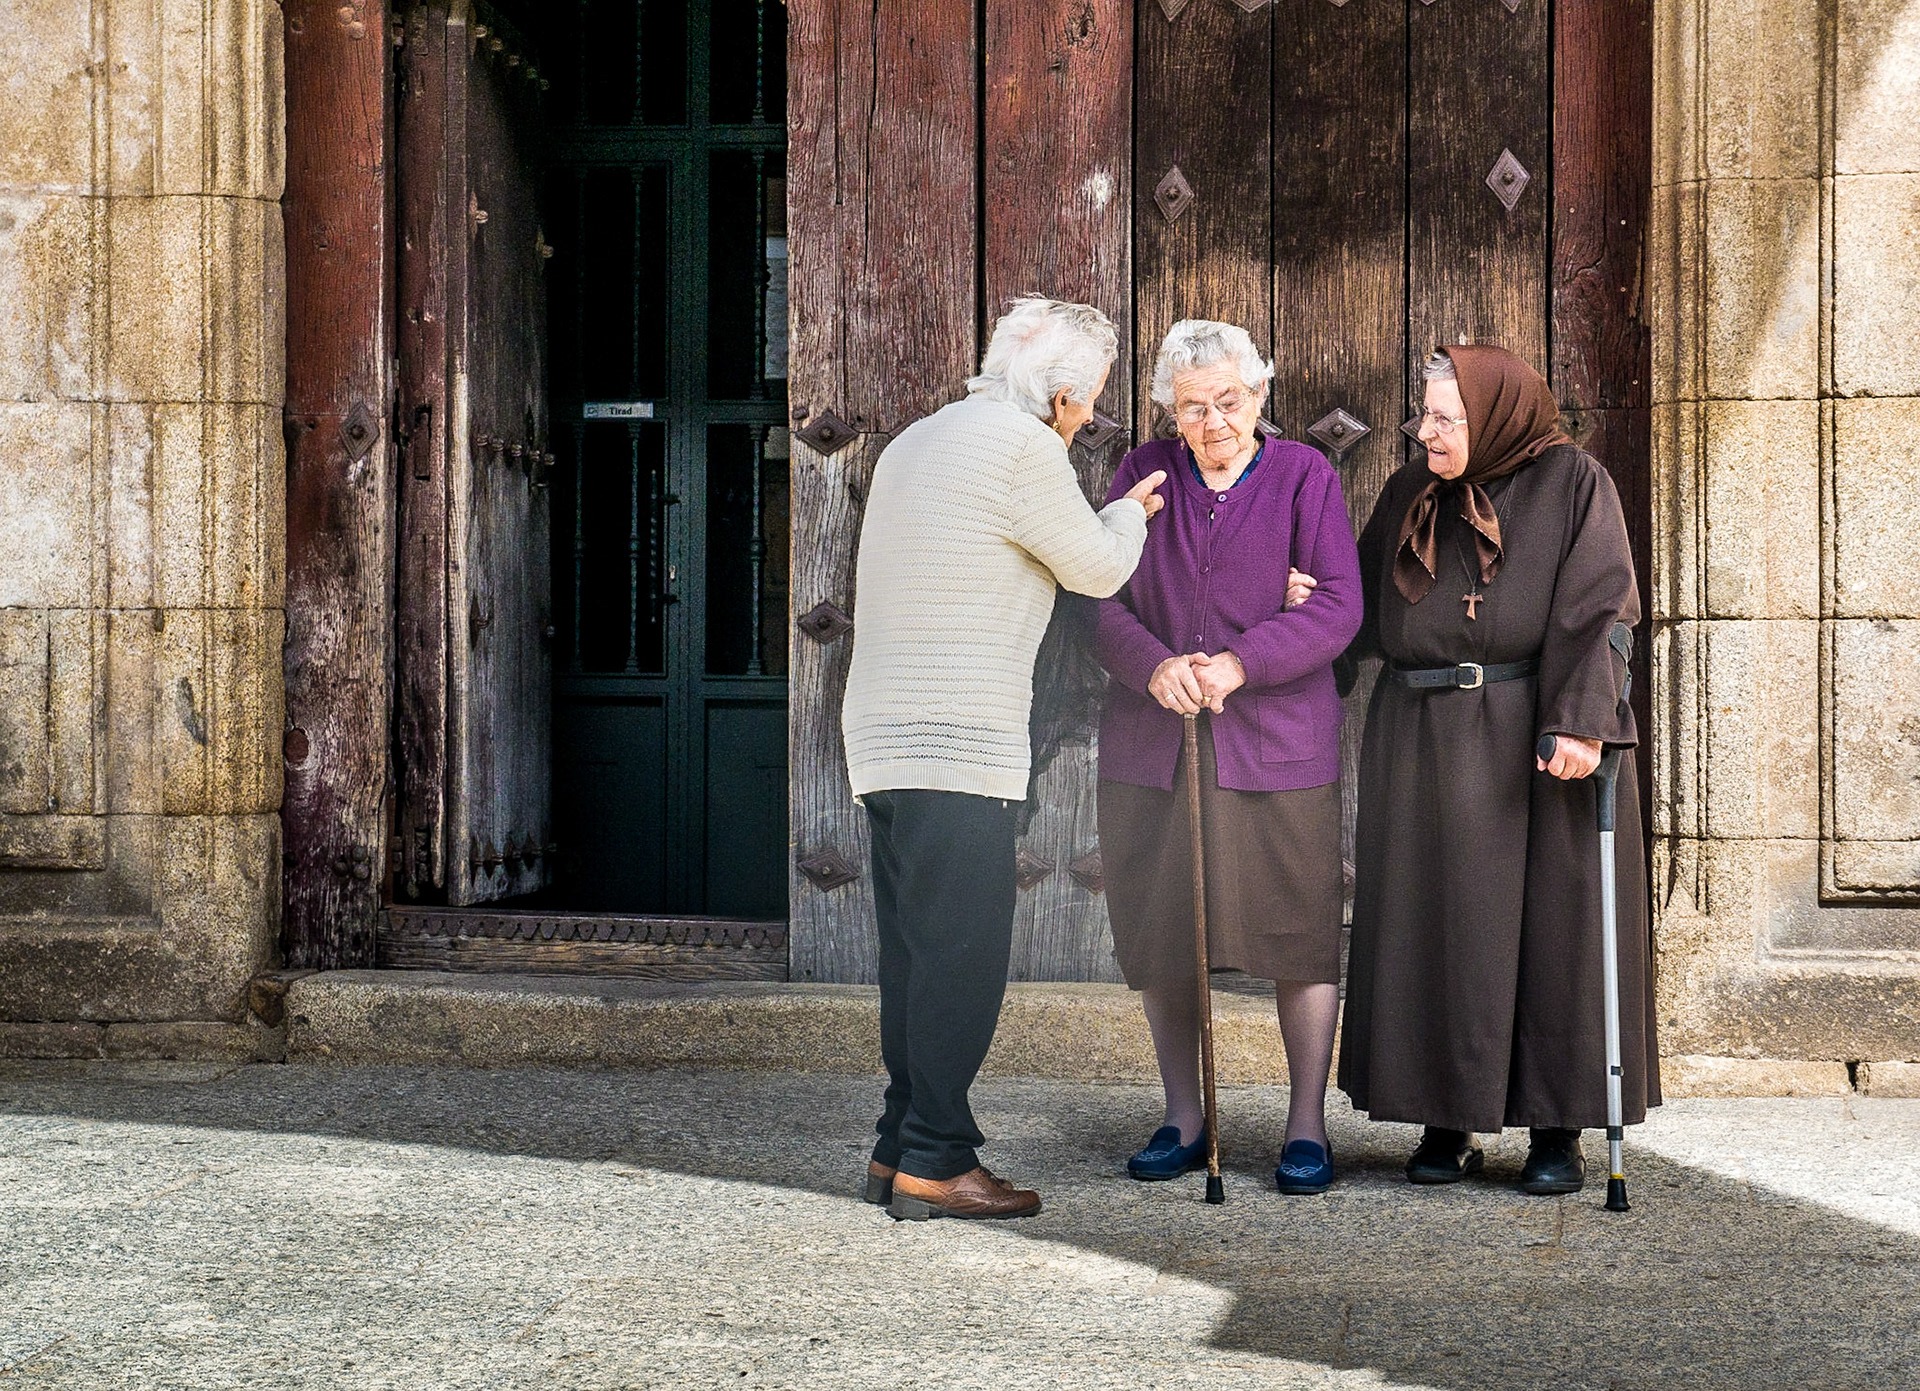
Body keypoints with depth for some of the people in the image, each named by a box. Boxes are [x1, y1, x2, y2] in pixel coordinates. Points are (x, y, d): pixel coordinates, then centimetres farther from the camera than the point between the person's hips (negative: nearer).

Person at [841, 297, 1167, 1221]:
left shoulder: (915, 442, 19)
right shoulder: (1022, 448, -10)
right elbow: (1096, 568, 0)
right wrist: (1130, 513, 21)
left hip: (886, 740, 10)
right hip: (956, 742, -10)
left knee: (916, 953, 12)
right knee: (962, 952, -6)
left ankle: (901, 1147, 15)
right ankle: (932, 1160, -3)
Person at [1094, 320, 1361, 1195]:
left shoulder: (1304, 476, 1)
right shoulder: (1144, 474, 7)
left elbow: (1336, 606, -8)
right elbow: (1102, 598, 1)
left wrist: (1240, 663, -20)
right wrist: (1153, 665, -19)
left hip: (1277, 746, -2)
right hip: (1151, 749, 3)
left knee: (1299, 933, 0)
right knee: (1159, 934, 7)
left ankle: (1306, 1128, 11)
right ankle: (1183, 1123, 20)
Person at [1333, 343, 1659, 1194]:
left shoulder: (1572, 483, -1)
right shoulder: (1407, 497, 14)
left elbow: (1595, 610, -10)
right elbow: (1366, 612, 17)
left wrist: (1580, 721, -20)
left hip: (1535, 741, -4)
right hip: (1423, 743, 4)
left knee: (1550, 924, -1)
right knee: (1434, 927, 4)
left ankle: (1557, 1130, 7)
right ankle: (1449, 1123, 12)